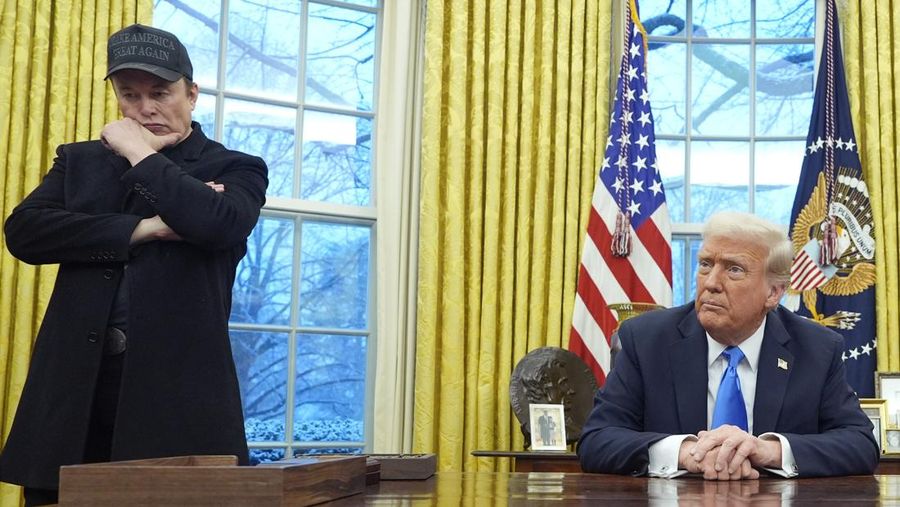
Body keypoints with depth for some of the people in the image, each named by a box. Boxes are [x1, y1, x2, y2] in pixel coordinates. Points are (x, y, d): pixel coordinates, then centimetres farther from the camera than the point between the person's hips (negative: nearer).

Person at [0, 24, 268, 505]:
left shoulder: (234, 169, 7)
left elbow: (221, 225, -16)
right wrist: (143, 229, -7)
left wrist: (141, 154, -5)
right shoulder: (80, 160, 17)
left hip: (177, 396, -3)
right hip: (74, 395, 3)